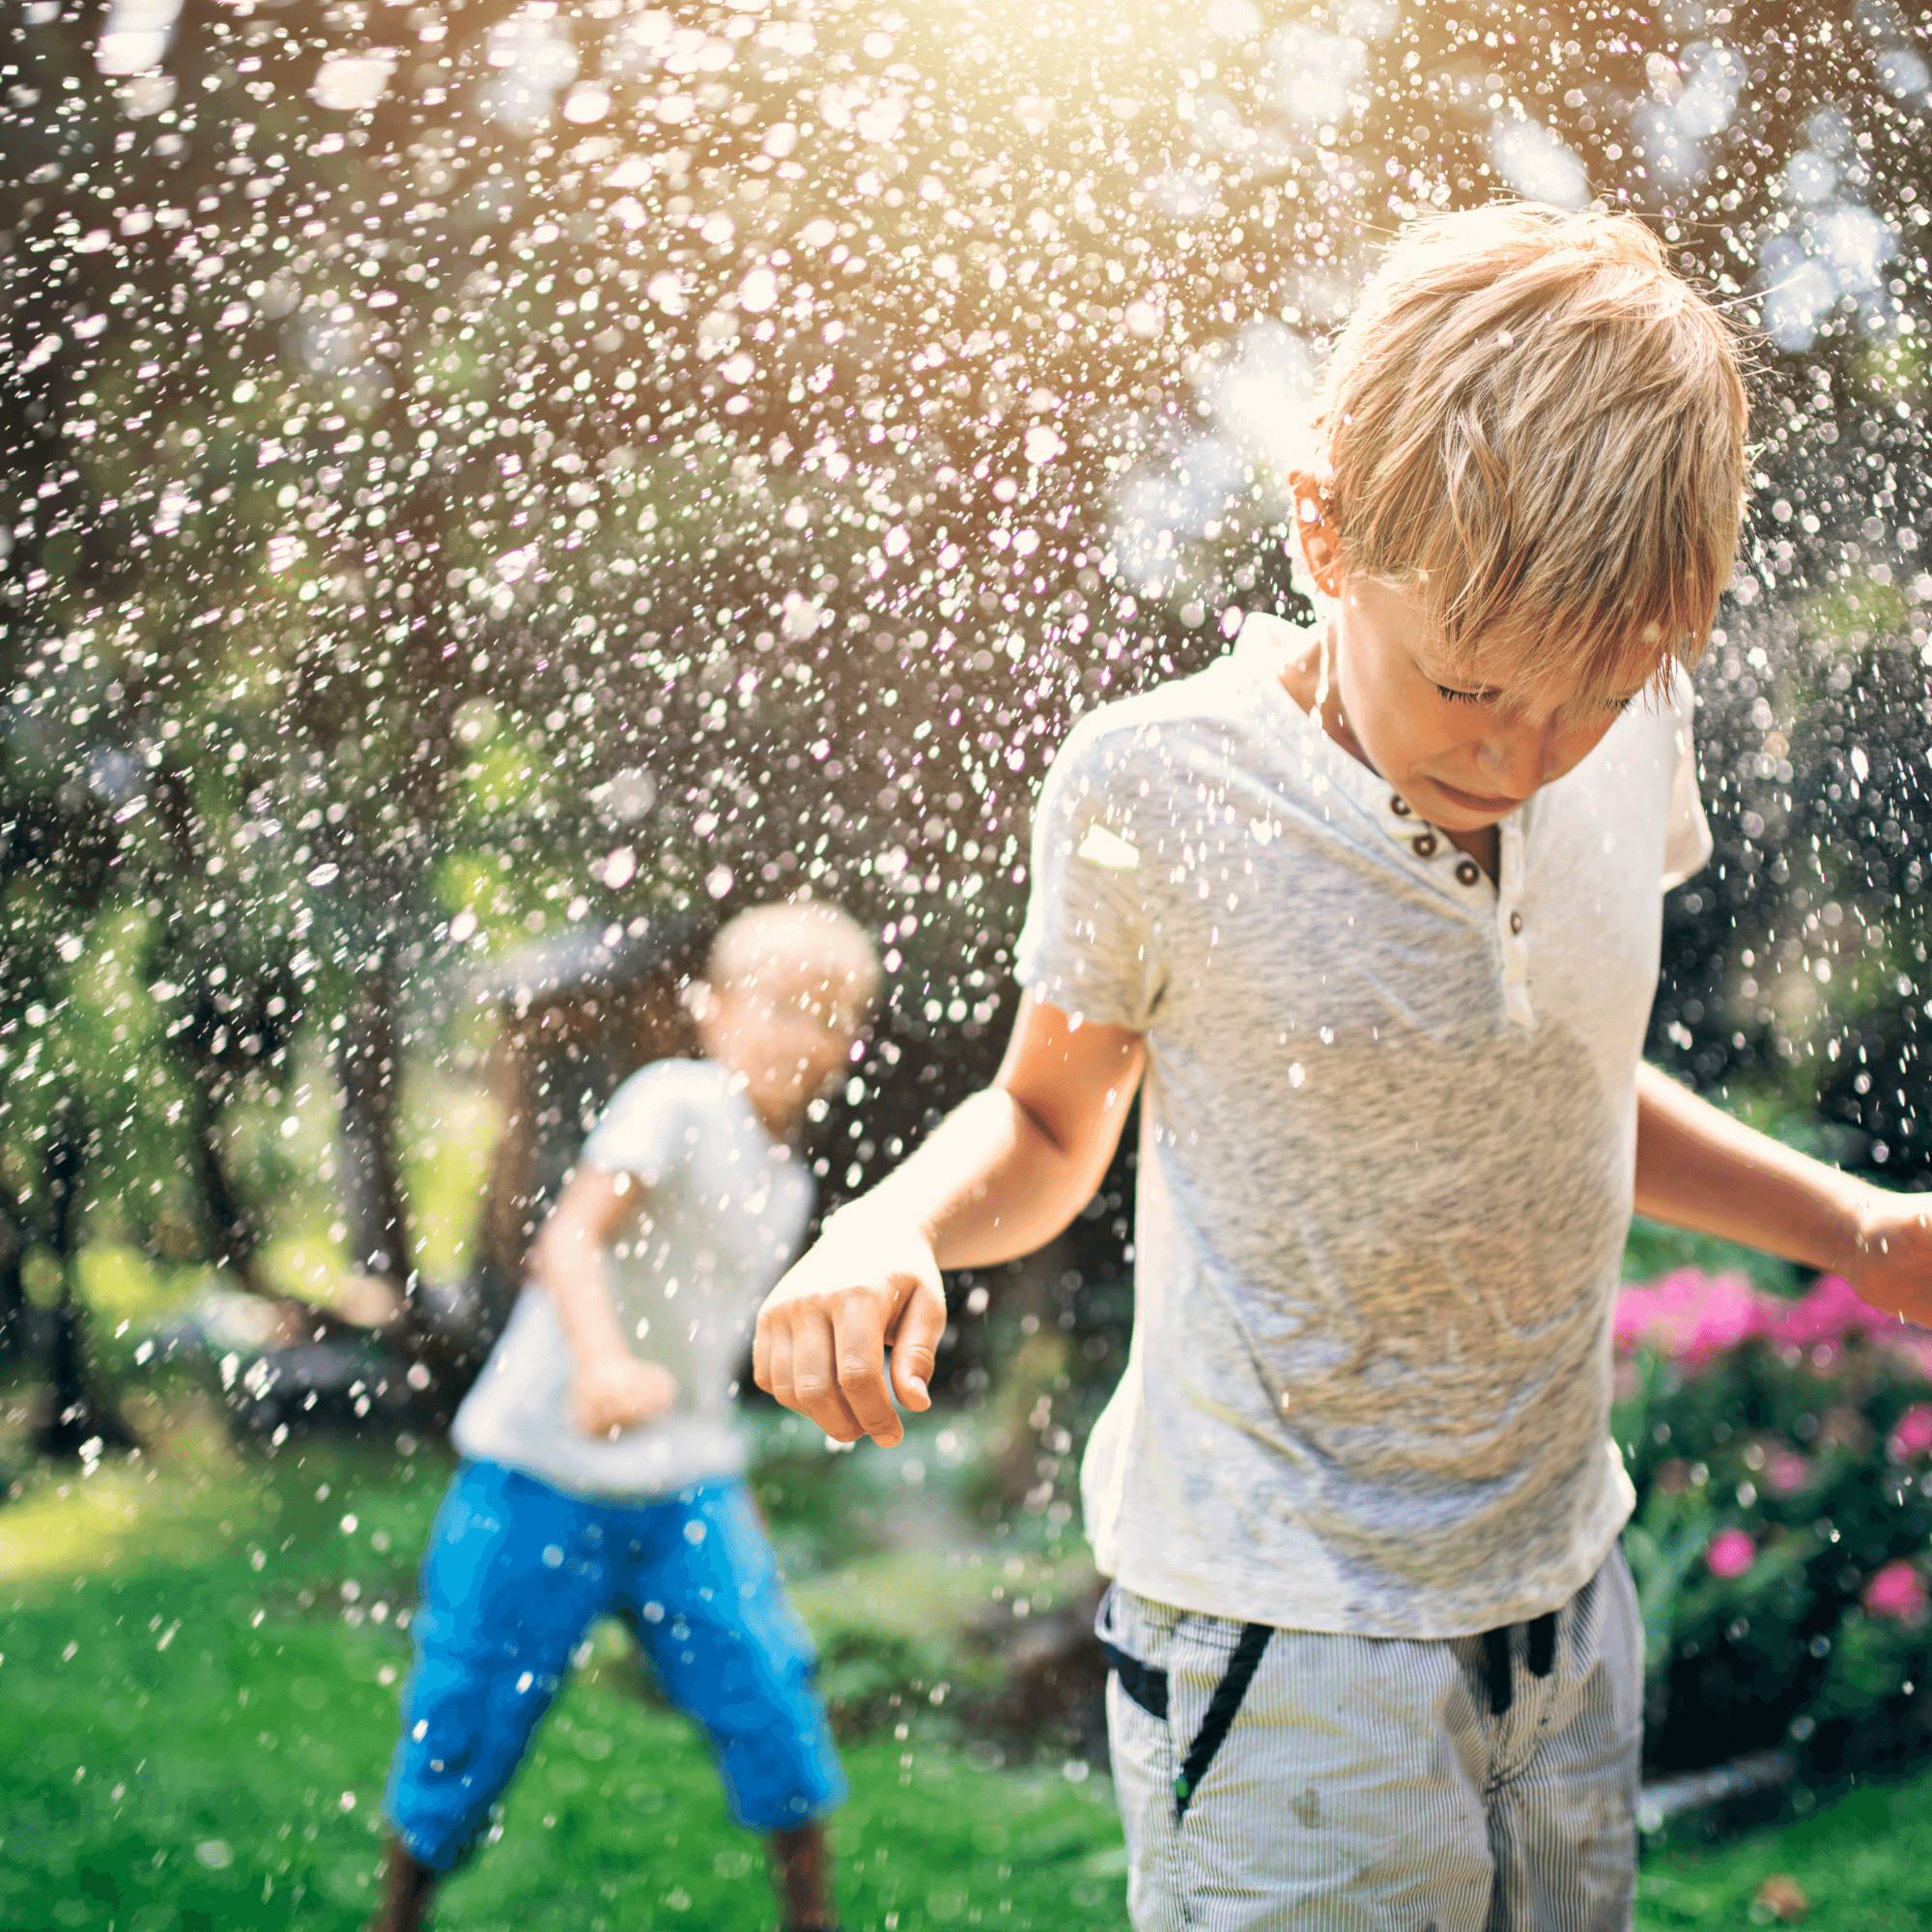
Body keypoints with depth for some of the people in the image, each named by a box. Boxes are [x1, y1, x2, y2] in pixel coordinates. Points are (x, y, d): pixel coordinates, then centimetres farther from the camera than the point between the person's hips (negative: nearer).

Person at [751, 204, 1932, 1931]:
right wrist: (891, 1226, -22)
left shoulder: (1629, 731, -4)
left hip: (1569, 1594, 5)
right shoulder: (1156, 791, -18)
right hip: (1284, 1642, -5)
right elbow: (1051, 1124, -2)